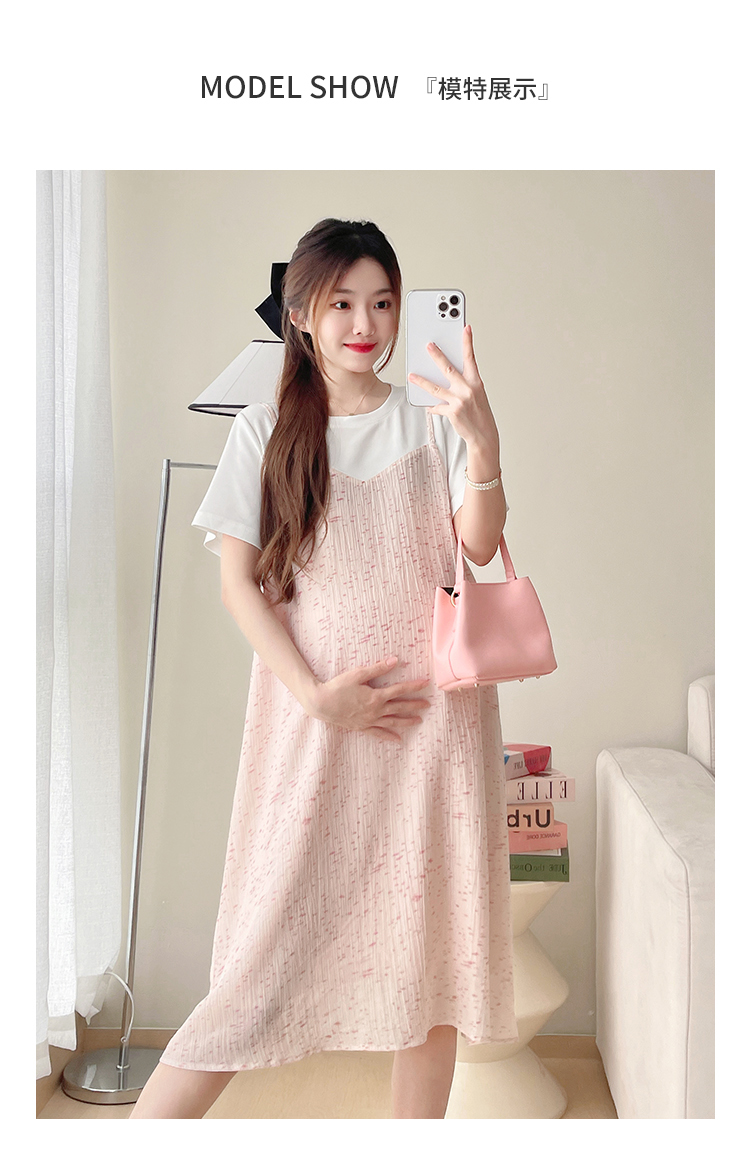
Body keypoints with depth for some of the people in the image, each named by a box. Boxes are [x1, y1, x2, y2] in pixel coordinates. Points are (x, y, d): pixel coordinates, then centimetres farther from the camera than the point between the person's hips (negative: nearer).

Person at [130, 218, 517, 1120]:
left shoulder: (432, 421, 7)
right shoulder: (266, 432, 5)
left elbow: (479, 547, -5)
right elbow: (237, 580, -1)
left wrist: (485, 444, -23)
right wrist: (316, 694, -11)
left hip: (430, 706, 2)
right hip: (313, 716, -1)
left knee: (431, 933, 5)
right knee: (278, 934, -2)